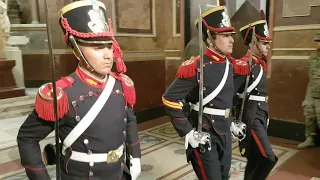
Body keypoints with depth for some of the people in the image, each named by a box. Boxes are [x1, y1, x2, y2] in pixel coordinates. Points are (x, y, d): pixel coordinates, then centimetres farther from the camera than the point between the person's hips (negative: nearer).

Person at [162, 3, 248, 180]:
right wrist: (188, 133, -20)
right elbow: (170, 100, -20)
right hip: (203, 137, -7)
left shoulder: (228, 63, 3)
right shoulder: (195, 67, -21)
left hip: (225, 134, 8)